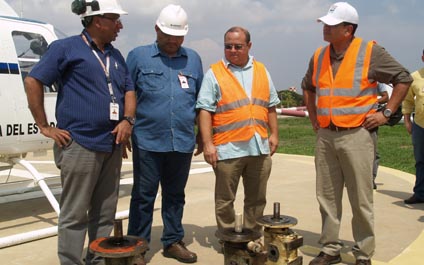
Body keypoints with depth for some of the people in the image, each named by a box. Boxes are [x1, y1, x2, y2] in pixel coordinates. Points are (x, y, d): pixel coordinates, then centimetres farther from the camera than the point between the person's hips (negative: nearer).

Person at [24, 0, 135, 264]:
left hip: (112, 145, 7)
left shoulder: (116, 55, 15)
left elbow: (129, 90, 17)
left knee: (105, 212, 14)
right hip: (80, 144, -7)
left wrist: (127, 119, -2)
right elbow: (33, 81, -6)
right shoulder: (66, 48, -4)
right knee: (75, 214, 0)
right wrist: (44, 126, -7)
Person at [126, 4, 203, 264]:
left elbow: (200, 99, 14)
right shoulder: (138, 56, 2)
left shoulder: (193, 59, 10)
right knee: (143, 196, 5)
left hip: (183, 142, 3)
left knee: (176, 194, 14)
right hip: (148, 141, -2)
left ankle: (173, 241, 27)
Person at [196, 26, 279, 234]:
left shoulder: (261, 71, 13)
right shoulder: (214, 73, 0)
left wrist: (274, 134, 11)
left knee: (256, 199, 13)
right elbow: (205, 110, -6)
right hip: (228, 148, -4)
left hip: (260, 147, 4)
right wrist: (207, 143, -12)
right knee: (225, 199, 5)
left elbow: (271, 106, 18)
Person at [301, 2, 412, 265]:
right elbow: (308, 87, 26)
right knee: (327, 197, 10)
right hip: (325, 136, 5)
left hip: (357, 135, -5)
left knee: (361, 199, 2)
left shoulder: (370, 52, -6)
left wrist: (386, 113, -6)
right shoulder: (319, 56, 9)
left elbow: (403, 78, -1)